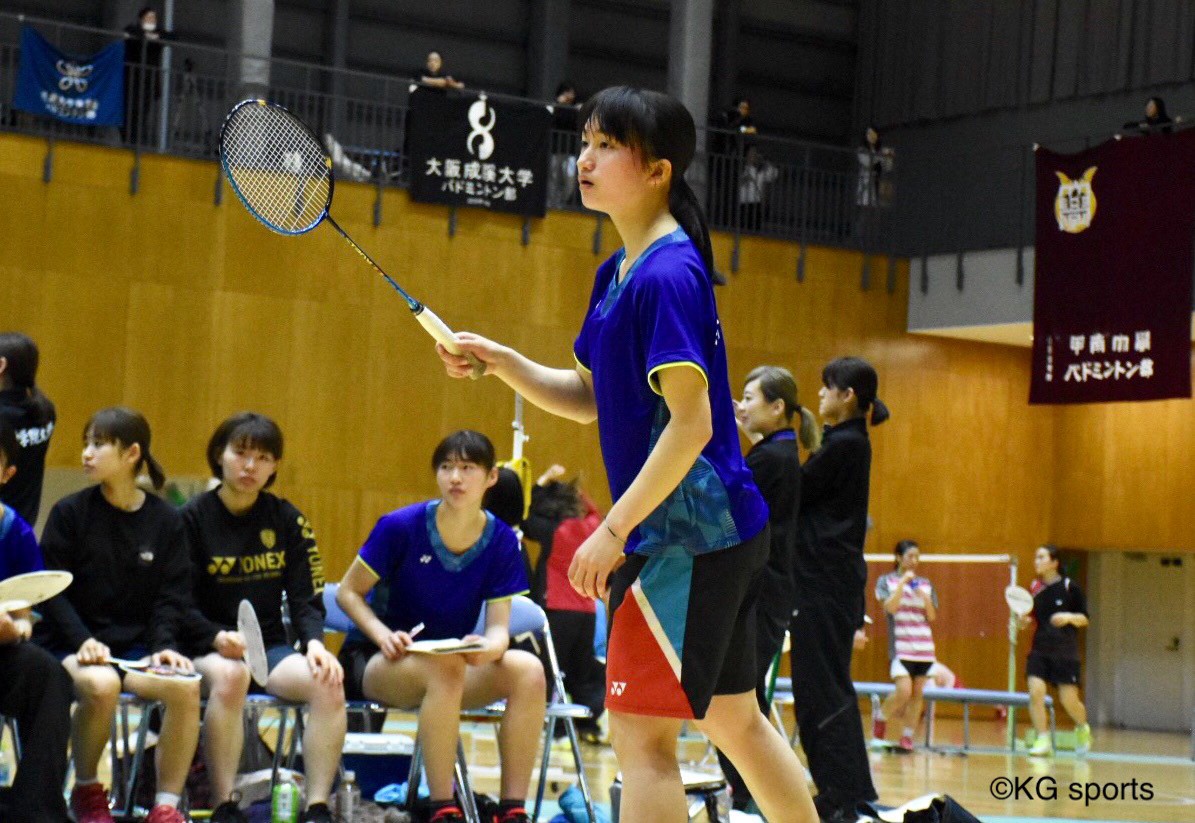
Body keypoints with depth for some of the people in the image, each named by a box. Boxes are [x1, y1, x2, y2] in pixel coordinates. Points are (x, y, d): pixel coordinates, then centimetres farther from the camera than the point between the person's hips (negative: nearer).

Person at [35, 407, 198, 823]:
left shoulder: (166, 520, 6)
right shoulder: (69, 513, 0)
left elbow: (170, 597, 5)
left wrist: (163, 645, -12)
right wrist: (83, 640, -18)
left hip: (137, 646, 2)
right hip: (73, 646, -2)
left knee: (186, 686, -28)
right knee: (101, 685, -35)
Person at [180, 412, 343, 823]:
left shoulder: (287, 519, 8)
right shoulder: (192, 519, -2)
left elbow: (306, 599, 6)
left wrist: (314, 642, -15)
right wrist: (218, 638, -24)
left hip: (271, 648, 3)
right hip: (206, 650, -3)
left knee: (329, 684, -26)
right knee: (229, 675, -38)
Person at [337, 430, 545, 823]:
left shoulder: (502, 541, -4)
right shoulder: (402, 526, -12)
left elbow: (498, 626, -6)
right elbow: (348, 592, -4)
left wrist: (488, 647, -30)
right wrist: (383, 635, -22)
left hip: (455, 664, 4)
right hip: (375, 661, -3)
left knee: (528, 669, -25)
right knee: (445, 667, -37)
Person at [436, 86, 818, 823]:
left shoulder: (668, 273, -17)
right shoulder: (617, 272, 13)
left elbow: (690, 423, -21)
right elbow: (590, 397, 20)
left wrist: (614, 531, -19)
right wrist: (501, 362, 6)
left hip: (688, 532, -10)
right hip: (716, 533, 10)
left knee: (641, 732, -8)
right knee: (734, 719, 18)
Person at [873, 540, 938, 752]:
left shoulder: (926, 584, 11)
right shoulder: (887, 581, 2)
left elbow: (932, 617, 7)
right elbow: (890, 607, -13)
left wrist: (925, 597, -10)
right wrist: (903, 583, -15)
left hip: (924, 647, 4)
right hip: (900, 646, -4)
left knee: (917, 694, 2)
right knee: (904, 691, -17)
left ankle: (907, 737, 11)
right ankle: (880, 717, 9)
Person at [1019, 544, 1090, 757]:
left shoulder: (1070, 587, -5)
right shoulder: (1034, 588, 5)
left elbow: (1084, 619, 0)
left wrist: (1069, 617, -20)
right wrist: (1024, 621, -5)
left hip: (1065, 652, -3)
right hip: (1040, 650, 3)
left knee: (1068, 699, 0)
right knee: (1035, 693, -15)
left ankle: (1082, 728, 32)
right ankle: (1042, 741, -8)